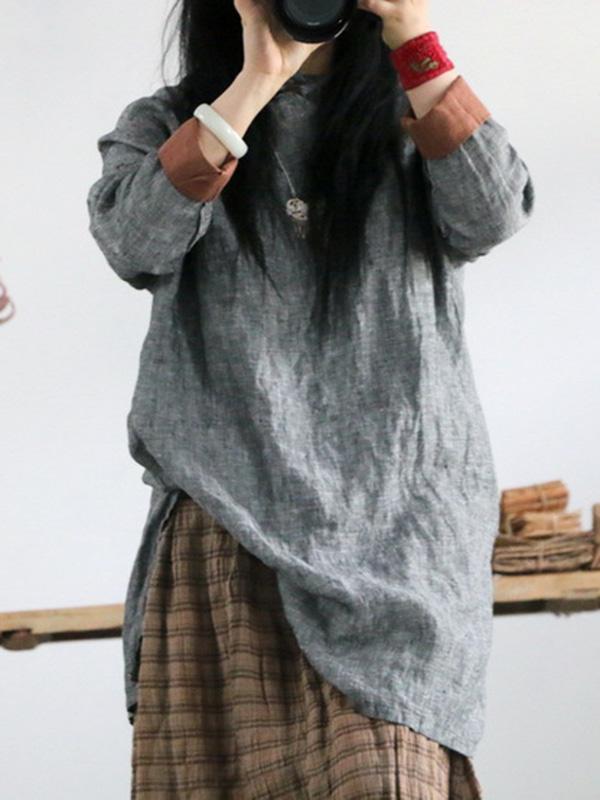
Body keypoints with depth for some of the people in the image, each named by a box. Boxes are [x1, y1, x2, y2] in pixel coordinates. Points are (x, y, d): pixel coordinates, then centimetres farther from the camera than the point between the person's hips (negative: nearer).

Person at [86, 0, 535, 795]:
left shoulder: (413, 121, 16)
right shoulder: (163, 126, 14)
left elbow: (494, 214, -4)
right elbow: (134, 243, -7)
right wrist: (255, 82, -10)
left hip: (390, 512, 0)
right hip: (227, 515, 0)